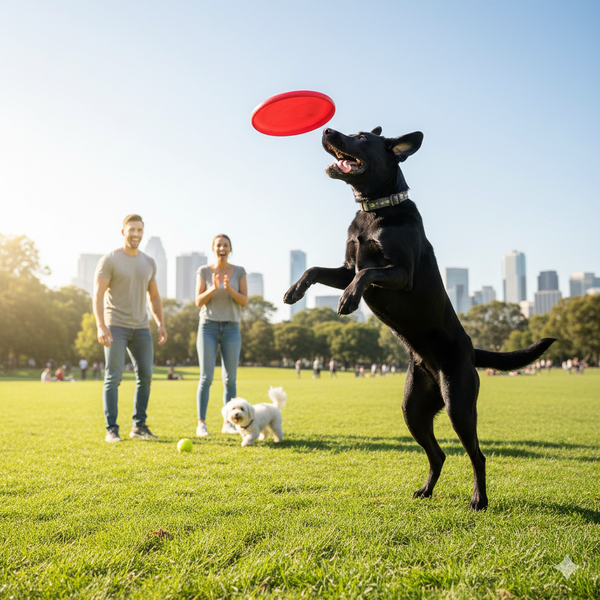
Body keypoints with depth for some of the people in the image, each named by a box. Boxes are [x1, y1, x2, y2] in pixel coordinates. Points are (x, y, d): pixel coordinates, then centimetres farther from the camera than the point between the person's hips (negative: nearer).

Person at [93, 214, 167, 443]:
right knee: (113, 377, -7)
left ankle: (139, 426, 15)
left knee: (145, 376, 4)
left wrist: (161, 323, 8)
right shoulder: (110, 260, -5)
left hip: (141, 327, 6)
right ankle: (111, 429, -1)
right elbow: (98, 294, -11)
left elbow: (154, 296, 19)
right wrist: (100, 326, -22)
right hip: (115, 326, -5)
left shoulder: (149, 263, 13)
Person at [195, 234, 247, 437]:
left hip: (231, 328, 2)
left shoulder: (239, 271, 4)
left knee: (230, 378, 2)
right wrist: (213, 288, -21)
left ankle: (228, 423, 10)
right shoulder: (204, 271, 1)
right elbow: (199, 301, -4)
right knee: (206, 377, -7)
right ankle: (201, 423, -1)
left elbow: (244, 301, -2)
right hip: (208, 327, -1)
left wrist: (229, 289, -20)